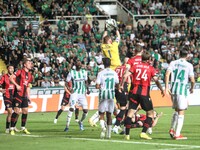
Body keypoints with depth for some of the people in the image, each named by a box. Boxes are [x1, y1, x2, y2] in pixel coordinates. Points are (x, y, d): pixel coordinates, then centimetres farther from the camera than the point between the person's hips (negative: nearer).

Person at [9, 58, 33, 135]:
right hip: (18, 94, -8)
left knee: (25, 111, 8)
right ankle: (12, 128, -7)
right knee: (16, 111, -11)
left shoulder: (29, 75, 14)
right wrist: (17, 85, -24)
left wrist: (28, 97, 18)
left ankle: (23, 128, 20)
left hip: (24, 95, 8)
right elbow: (11, 78, -17)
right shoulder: (20, 72, -8)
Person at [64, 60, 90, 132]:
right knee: (71, 108, -19)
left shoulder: (84, 72, 8)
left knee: (85, 110, -3)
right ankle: (67, 125, -15)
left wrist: (87, 89, 4)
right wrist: (69, 88, -20)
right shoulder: (72, 72, -3)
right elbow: (68, 83, -1)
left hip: (82, 93, 4)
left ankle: (81, 122, 27)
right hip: (75, 93, -4)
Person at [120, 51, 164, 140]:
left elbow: (125, 75, -1)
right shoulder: (150, 68, 4)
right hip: (144, 93, -3)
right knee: (150, 113, 10)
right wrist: (161, 90, 8)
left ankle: (127, 134, 0)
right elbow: (156, 80, -3)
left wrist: (121, 85, 8)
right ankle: (143, 133, -2)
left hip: (134, 92, 3)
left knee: (130, 112, 4)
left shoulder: (135, 66, 9)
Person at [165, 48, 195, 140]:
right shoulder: (189, 65, -1)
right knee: (181, 112, 1)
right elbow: (192, 80, -2)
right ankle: (177, 134, -2)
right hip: (182, 90, -4)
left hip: (173, 90, 4)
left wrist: (166, 87, -3)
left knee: (176, 110, 23)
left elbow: (167, 75, -4)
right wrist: (192, 89, 17)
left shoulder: (173, 63, 7)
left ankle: (172, 129, 17)